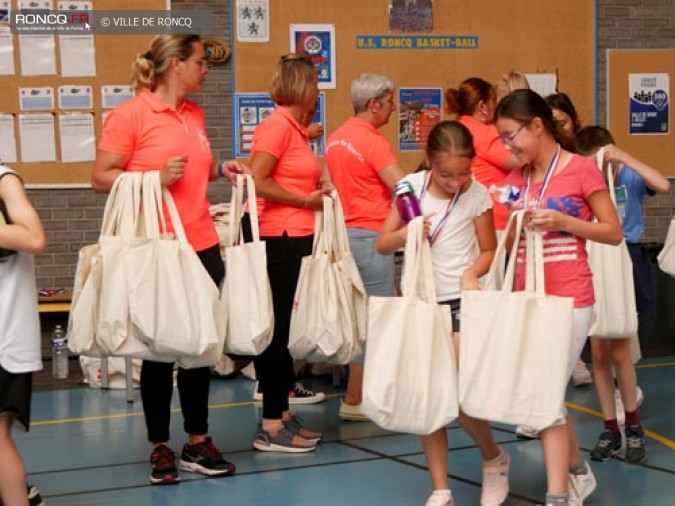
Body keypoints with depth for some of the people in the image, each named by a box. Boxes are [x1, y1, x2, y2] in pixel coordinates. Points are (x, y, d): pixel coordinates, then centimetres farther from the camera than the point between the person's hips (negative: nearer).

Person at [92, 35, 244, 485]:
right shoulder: (130, 115, -9)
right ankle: (161, 448, 18)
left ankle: (198, 442, 21)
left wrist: (220, 170, 8)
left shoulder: (195, 114, 12)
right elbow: (101, 178, -10)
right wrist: (156, 177, -21)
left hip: (202, 246, 6)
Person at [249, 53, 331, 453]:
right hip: (279, 239, -9)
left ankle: (283, 415, 20)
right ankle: (271, 426, 1)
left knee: (287, 329, 13)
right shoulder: (277, 125, -12)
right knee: (276, 330, -4)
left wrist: (320, 189, 6)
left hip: (298, 239, 9)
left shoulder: (298, 129, 15)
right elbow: (257, 182, -20)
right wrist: (305, 200, -12)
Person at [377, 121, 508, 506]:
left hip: (460, 301, -3)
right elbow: (383, 244, 3)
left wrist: (472, 273, -16)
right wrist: (405, 234, -18)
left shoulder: (477, 194, -7)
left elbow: (489, 249, 3)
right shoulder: (412, 186, -3)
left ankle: (495, 459, 19)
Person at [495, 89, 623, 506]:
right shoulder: (517, 179, 9)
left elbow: (614, 233, -6)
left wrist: (563, 221, -17)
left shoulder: (581, 169, -8)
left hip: (570, 301, -6)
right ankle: (577, 472, 31)